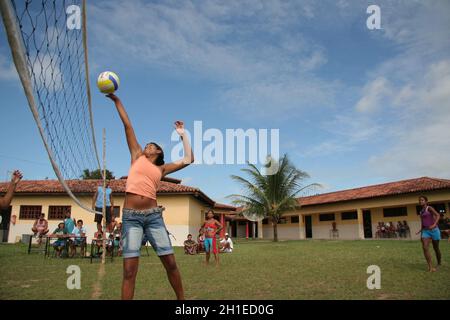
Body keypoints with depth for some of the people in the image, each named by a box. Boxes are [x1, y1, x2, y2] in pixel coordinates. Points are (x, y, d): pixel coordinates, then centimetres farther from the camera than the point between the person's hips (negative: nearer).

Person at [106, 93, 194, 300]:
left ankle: (181, 298, 18)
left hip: (153, 216, 1)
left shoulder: (161, 169, 17)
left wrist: (182, 135, 17)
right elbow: (127, 125, 14)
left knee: (170, 263, 2)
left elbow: (188, 160, 11)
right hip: (131, 216, -1)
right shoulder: (137, 156, 16)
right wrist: (116, 101, 18)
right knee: (129, 270, -6)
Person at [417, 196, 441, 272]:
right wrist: (421, 231, 20)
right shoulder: (421, 211, 14)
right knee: (425, 248, -15)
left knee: (436, 248, 9)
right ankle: (431, 267, -15)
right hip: (425, 231, 5)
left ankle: (439, 264, 32)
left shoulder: (429, 208, -5)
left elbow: (437, 215, -20)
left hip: (434, 230, -5)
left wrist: (434, 224, -32)